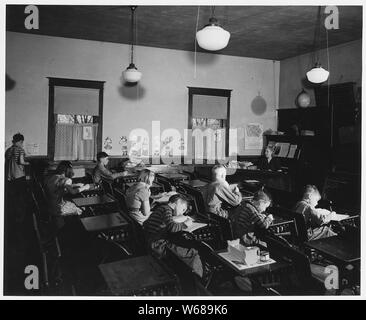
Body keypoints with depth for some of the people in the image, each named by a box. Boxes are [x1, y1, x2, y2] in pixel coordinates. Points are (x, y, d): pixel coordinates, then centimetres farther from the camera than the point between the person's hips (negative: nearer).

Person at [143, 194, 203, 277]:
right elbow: (172, 227, -22)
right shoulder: (166, 208, -8)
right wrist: (185, 225, -8)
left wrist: (184, 218, 2)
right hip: (159, 246, -10)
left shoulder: (160, 208, 21)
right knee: (193, 254, -11)